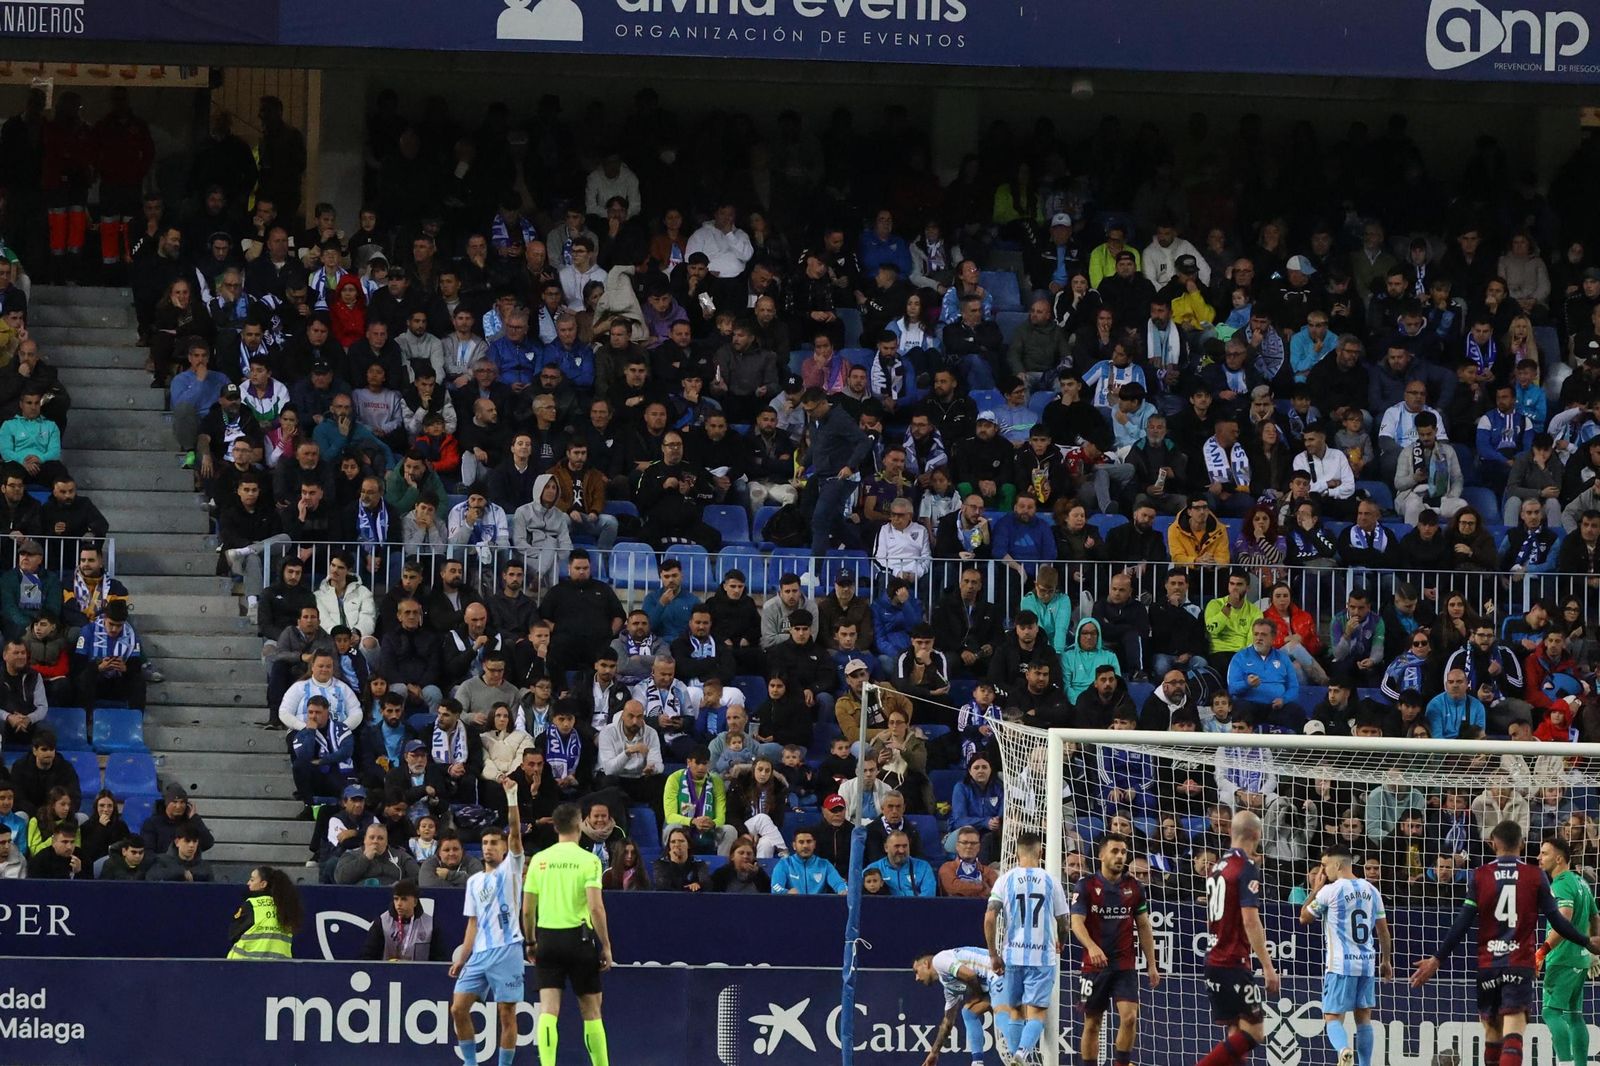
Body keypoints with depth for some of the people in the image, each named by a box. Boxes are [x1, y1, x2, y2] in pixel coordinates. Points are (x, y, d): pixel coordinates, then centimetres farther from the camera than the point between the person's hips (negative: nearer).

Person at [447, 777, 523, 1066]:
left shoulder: (510, 868, 3)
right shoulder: (474, 882, 18)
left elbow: (515, 831, -12)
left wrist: (511, 795, -20)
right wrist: (461, 958, 12)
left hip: (506, 951, -6)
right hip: (479, 953, 6)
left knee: (507, 1014, -4)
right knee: (458, 1009, -2)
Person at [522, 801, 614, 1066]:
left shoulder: (539, 859, 4)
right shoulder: (588, 860, -6)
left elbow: (527, 909, 7)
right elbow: (596, 907, -13)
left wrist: (531, 942, 21)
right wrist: (606, 946, -6)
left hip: (547, 937, 2)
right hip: (578, 936, -2)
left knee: (548, 1010, -3)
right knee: (591, 1009, 9)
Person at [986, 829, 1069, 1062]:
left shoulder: (1006, 879, 2)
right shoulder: (1050, 881, 2)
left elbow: (989, 918, -6)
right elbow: (1062, 922, 9)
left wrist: (993, 955, 2)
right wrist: (1060, 945, 30)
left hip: (1013, 955, 2)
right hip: (1043, 956, -2)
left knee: (1016, 1012, 15)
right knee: (1036, 1013, -4)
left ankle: (1015, 1056, 14)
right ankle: (1024, 1050, -28)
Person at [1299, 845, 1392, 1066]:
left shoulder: (1330, 891, -8)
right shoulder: (1370, 890, 8)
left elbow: (1304, 918, 5)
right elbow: (1383, 930, 13)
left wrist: (1316, 889, 14)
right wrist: (1386, 961, 23)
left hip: (1341, 964, -5)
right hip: (1367, 964, 5)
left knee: (1333, 1018, -4)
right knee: (1363, 1017, 13)